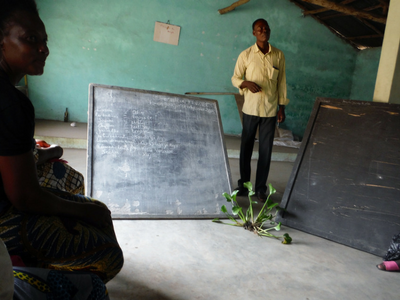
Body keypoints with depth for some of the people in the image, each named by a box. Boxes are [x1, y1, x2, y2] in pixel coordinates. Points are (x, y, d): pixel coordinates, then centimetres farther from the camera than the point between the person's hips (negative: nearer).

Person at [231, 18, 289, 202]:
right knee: (246, 147, 7)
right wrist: (246, 83, -18)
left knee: (266, 150, 4)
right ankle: (243, 185, 22)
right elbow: (235, 78, 4)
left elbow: (281, 82, 8)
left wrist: (282, 107, 5)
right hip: (250, 109, -1)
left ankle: (261, 188, 15)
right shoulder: (246, 55, -1)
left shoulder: (278, 55, 4)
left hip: (270, 110, 1)